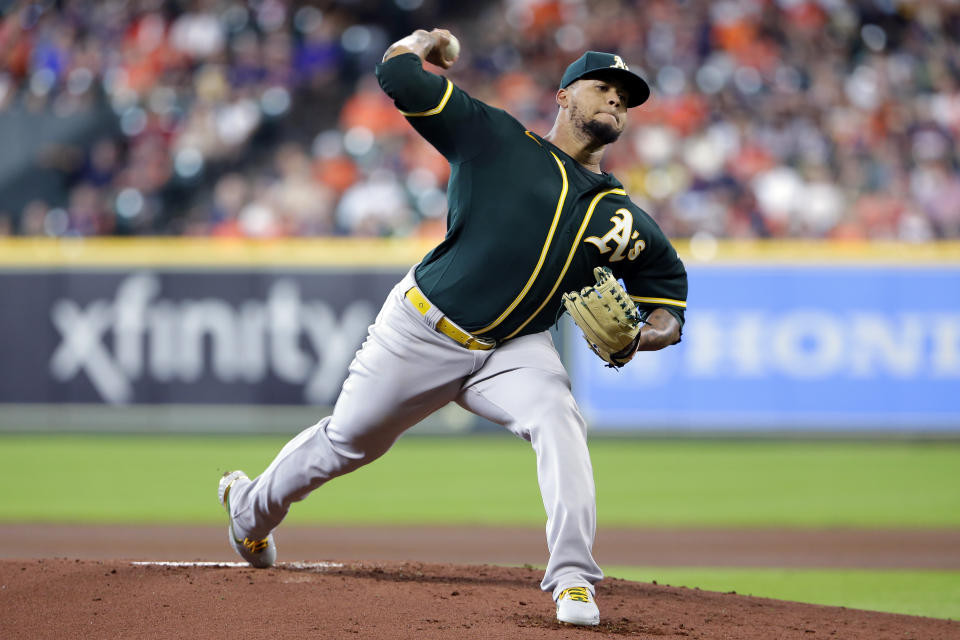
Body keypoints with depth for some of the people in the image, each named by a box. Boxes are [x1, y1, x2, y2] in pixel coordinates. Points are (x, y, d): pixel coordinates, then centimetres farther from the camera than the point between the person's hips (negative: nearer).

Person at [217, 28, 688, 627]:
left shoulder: (626, 221, 6)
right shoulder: (500, 139, -4)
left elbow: (671, 297, 12)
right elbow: (398, 74, -8)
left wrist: (650, 334, -11)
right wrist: (423, 42, 13)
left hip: (516, 348, 2)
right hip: (423, 330, -2)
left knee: (559, 420, -28)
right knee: (347, 443, 11)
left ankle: (573, 582, -31)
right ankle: (252, 508, 41)